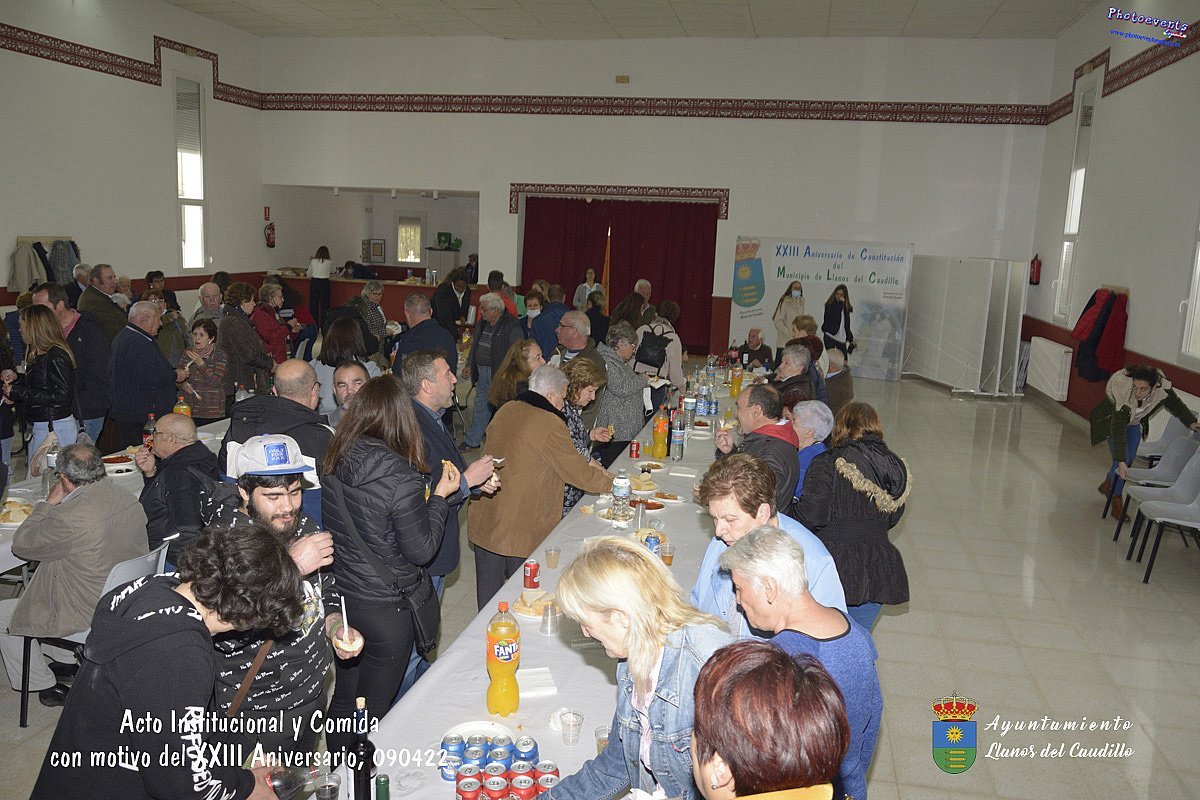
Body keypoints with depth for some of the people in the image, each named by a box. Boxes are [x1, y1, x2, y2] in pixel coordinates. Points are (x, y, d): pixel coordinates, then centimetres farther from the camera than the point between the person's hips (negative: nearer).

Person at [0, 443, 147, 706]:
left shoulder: (68, 519, -33)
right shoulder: (129, 500, -9)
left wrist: (50, 503, -6)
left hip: (88, 613, -8)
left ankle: (43, 683, 26)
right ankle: (68, 662, 41)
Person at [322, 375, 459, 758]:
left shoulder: (334, 462, -7)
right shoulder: (402, 479, -26)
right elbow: (421, 550, -18)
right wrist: (440, 496, -7)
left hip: (340, 595, 6)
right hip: (385, 608, -6)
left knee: (342, 697, 25)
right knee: (372, 710, 14)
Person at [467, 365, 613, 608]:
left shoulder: (505, 411, 5)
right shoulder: (550, 425, -18)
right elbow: (578, 473, -13)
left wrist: (584, 465, 15)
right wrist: (610, 481, 5)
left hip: (484, 522, 7)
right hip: (521, 531, -7)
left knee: (488, 591, 18)